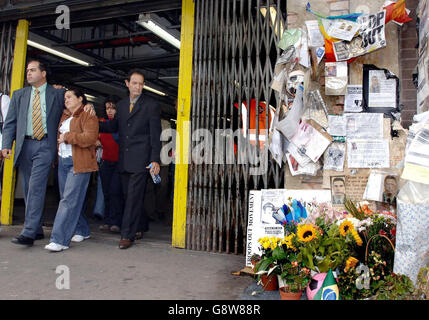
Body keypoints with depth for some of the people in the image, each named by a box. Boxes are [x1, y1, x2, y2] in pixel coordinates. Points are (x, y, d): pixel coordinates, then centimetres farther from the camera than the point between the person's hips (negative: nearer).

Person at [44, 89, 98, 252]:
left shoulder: (88, 116, -5)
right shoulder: (64, 116, 18)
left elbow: (90, 138, -17)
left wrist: (67, 136, -11)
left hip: (79, 163, -8)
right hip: (63, 161, 8)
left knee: (69, 200, -11)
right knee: (69, 199, 10)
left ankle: (60, 240, -11)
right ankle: (82, 231, 25)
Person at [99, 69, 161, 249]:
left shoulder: (151, 105, -2)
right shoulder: (121, 105, 16)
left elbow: (155, 134, -6)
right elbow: (114, 127, 19)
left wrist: (155, 160, -13)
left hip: (140, 158, -6)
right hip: (124, 159, 6)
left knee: (134, 196, -7)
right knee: (128, 195, 12)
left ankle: (127, 235, -1)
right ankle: (142, 224, 31)